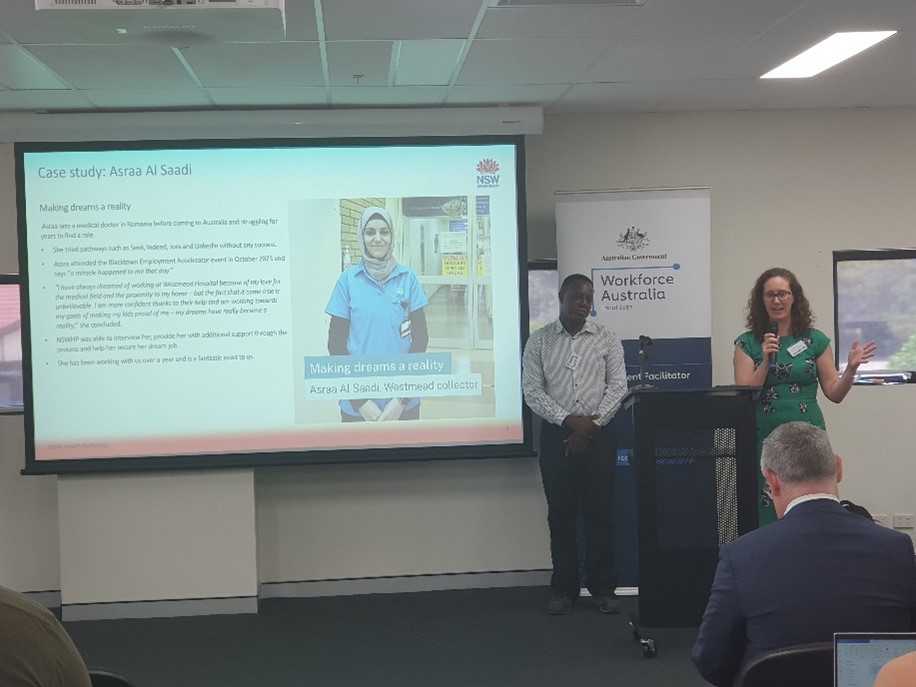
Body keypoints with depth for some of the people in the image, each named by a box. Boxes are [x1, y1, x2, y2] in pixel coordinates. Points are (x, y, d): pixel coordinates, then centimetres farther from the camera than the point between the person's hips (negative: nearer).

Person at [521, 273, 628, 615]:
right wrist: (569, 420, -12)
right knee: (560, 513, 4)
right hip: (556, 434, 0)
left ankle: (603, 588, 9)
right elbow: (532, 390, -2)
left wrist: (591, 425, -10)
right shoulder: (539, 341, 4)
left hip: (598, 435, 0)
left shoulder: (606, 339, 6)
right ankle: (563, 588, 11)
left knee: (599, 512, 1)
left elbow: (617, 386, 0)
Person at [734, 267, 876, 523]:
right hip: (765, 439, 0)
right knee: (767, 515, -1)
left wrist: (851, 369, -9)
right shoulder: (747, 343, 4)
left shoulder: (815, 340, 7)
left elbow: (834, 393, 8)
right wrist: (766, 361, -13)